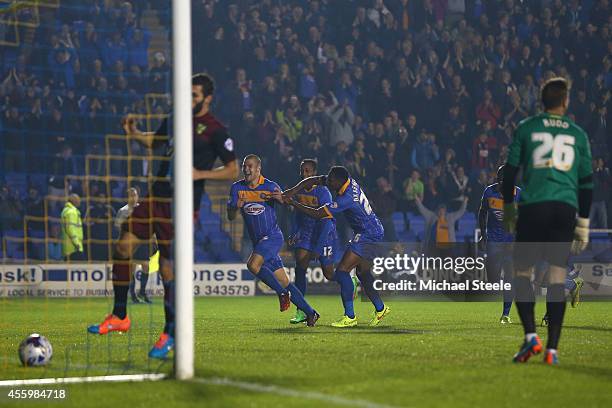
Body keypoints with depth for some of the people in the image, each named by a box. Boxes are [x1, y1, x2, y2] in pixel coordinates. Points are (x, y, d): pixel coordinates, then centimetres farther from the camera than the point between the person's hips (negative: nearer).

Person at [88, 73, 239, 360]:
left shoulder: (215, 131, -6)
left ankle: (170, 335, 6)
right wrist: (134, 134, 10)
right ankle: (119, 317, 14)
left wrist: (201, 174, -15)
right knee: (122, 247, 1)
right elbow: (156, 141, 29)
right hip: (156, 197, 7)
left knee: (168, 269, -8)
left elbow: (232, 170, -4)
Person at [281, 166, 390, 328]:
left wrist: (293, 202, -18)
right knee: (363, 273, 21)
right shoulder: (347, 180, -3)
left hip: (368, 235, -10)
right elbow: (314, 180, 4)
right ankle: (380, 308, 33)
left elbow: (317, 214, -25)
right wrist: (292, 191, -9)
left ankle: (349, 317, -13)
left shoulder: (347, 199, -29)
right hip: (375, 231, 10)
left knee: (342, 271, -14)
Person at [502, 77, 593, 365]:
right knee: (557, 276, 3)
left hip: (533, 205, -2)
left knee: (522, 271, 6)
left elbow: (510, 171, 7)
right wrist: (583, 224, 18)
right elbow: (586, 182, 14)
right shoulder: (578, 134, 13)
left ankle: (531, 336, -11)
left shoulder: (526, 128, 7)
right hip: (566, 208, 2)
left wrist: (508, 209, 17)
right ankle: (552, 349, -1)